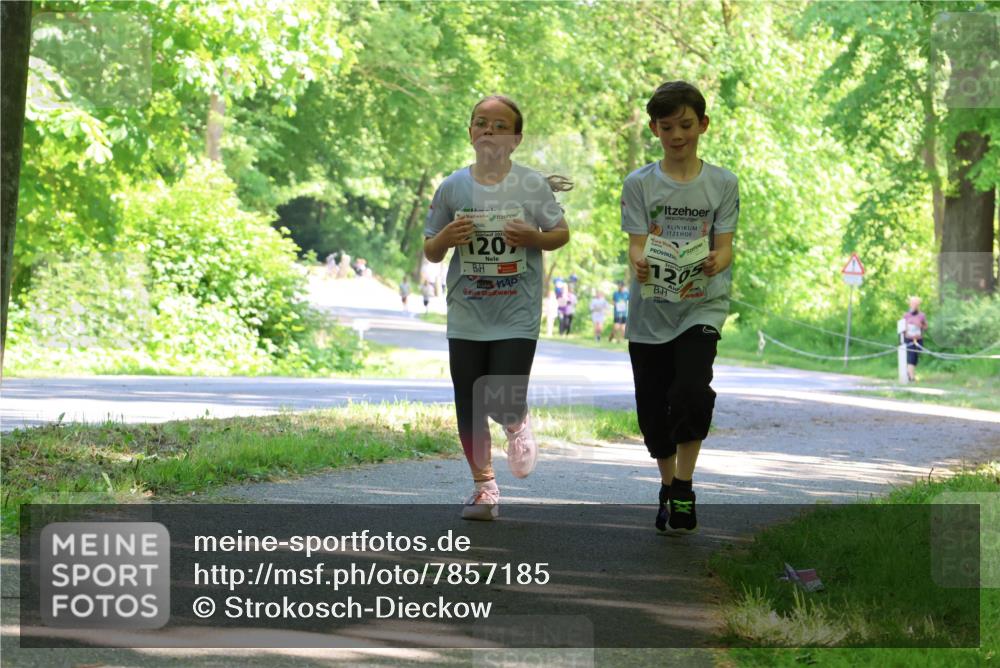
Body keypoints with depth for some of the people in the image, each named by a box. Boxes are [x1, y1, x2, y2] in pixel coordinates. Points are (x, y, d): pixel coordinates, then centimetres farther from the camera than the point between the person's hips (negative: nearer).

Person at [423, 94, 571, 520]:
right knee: (468, 406, 4)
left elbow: (562, 234, 7)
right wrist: (446, 238, -13)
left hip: (517, 313, -2)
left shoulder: (532, 185, -2)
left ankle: (517, 425, 28)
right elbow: (430, 252, 9)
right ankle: (483, 485, 21)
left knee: (504, 404, -10)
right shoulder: (452, 188, 2)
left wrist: (534, 237, -14)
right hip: (466, 314, 2)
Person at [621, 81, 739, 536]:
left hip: (702, 306, -2)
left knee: (691, 389, -23)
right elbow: (637, 245, -5)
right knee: (653, 408, 7)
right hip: (650, 310, 2)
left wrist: (713, 265, -28)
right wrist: (640, 266, -29)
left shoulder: (722, 183, 2)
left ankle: (683, 488, -10)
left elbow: (724, 246, -4)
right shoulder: (639, 184, 3)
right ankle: (668, 486, 30)